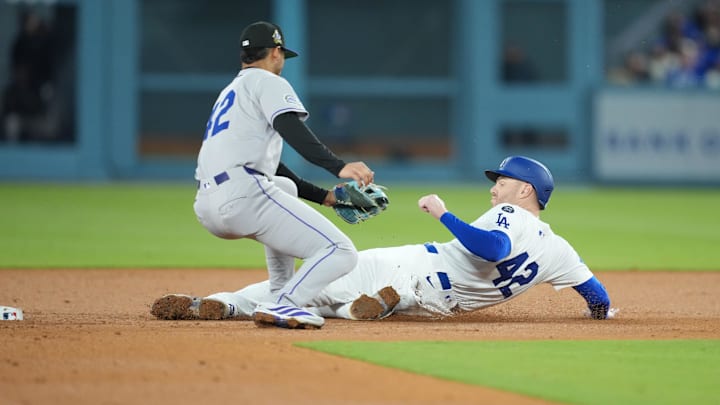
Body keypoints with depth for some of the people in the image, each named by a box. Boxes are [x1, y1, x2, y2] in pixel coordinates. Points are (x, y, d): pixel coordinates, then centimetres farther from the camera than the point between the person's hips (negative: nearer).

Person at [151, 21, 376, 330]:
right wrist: (339, 167, -27)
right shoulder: (267, 82, 6)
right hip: (241, 195, -9)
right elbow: (291, 129, -15)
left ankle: (281, 293, 31)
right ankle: (282, 304, -30)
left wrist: (323, 196, 35)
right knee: (340, 252, -10)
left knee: (285, 187, 41)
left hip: (207, 210, 9)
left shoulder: (228, 93, 33)